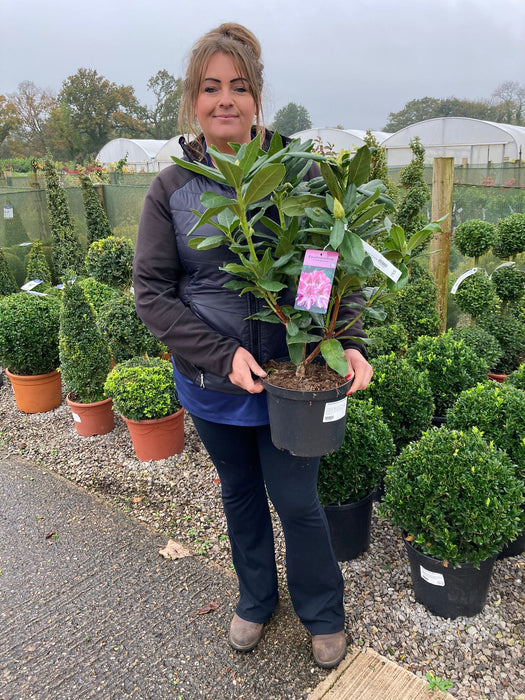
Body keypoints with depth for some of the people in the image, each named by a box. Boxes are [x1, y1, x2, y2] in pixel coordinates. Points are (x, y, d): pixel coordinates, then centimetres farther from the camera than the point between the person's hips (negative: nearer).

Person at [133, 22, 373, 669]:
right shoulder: (172, 187, -4)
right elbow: (151, 290, -6)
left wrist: (347, 343, -18)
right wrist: (222, 354, -17)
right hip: (211, 383, 2)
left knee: (297, 502, 9)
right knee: (240, 493, 21)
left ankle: (323, 614, 39)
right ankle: (256, 598, 48)